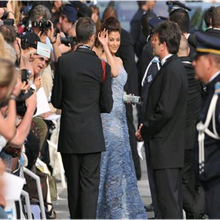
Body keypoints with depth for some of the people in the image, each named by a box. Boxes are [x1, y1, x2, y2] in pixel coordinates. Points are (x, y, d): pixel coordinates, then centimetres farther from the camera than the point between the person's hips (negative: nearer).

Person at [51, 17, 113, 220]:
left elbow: (56, 101, 1)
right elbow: (107, 106, -3)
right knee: (90, 184, -1)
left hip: (68, 135, 2)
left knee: (73, 185, 11)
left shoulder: (64, 62, -5)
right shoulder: (102, 66, -8)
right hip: (92, 135, -1)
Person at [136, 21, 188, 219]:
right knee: (173, 200, 13)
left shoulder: (172, 70, -17)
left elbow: (165, 111, -21)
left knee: (168, 201, -9)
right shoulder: (174, 67, 14)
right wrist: (146, 127, 10)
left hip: (165, 148, -10)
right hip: (172, 146, 10)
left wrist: (144, 131, -9)